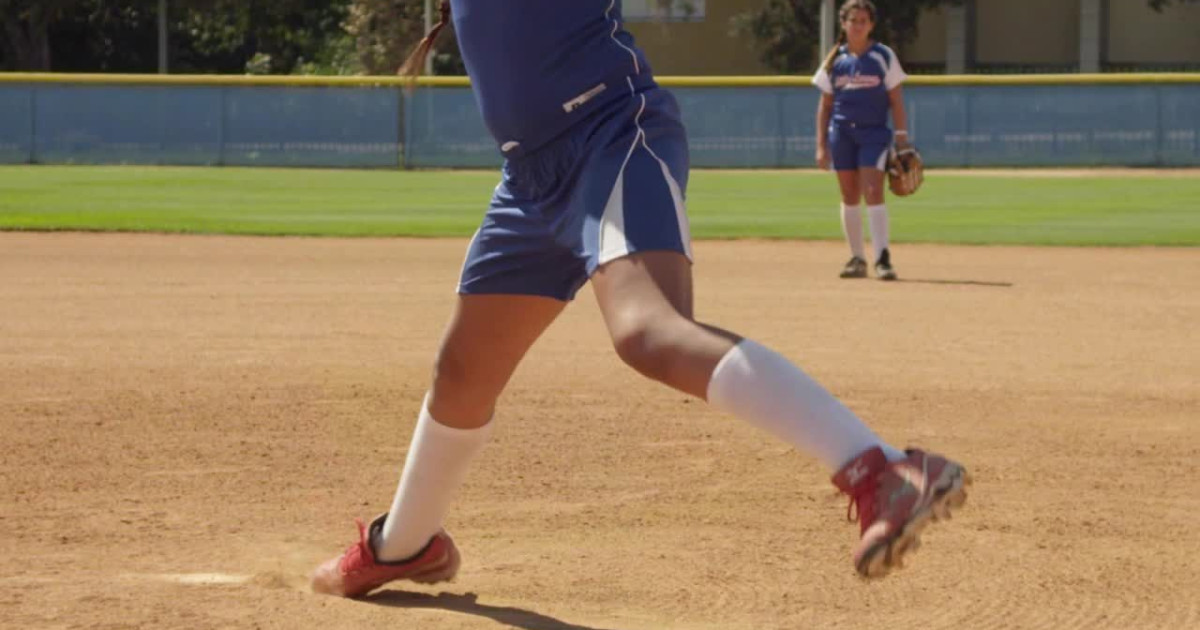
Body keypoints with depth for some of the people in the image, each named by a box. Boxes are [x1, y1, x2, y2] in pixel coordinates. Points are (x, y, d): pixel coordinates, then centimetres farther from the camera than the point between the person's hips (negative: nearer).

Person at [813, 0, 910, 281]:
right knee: (849, 197, 6)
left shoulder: (884, 56, 1)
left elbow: (896, 101, 1)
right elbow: (825, 105, 10)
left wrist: (901, 139, -6)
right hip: (841, 133, 3)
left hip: (874, 133, -3)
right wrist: (821, 145, 5)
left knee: (873, 192, -15)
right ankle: (857, 259, 14)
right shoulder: (834, 60, 7)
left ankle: (882, 258, -17)